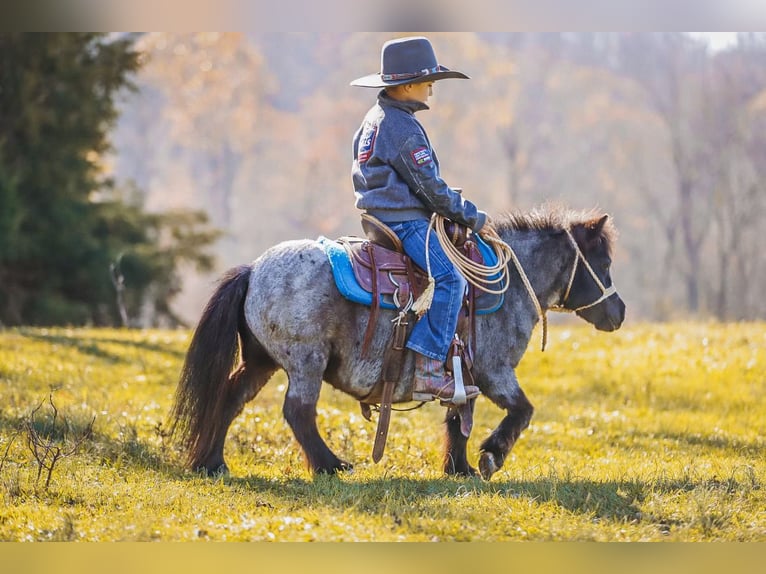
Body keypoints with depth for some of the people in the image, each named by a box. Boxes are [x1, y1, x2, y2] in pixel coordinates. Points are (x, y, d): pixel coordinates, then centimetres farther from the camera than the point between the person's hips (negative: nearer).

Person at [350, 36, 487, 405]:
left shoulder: (374, 119, 16)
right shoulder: (403, 127, -16)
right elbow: (430, 187, -17)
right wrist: (471, 216, -6)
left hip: (379, 213, 11)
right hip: (404, 220, -11)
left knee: (448, 277, 24)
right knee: (449, 278, -21)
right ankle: (428, 370, -30)